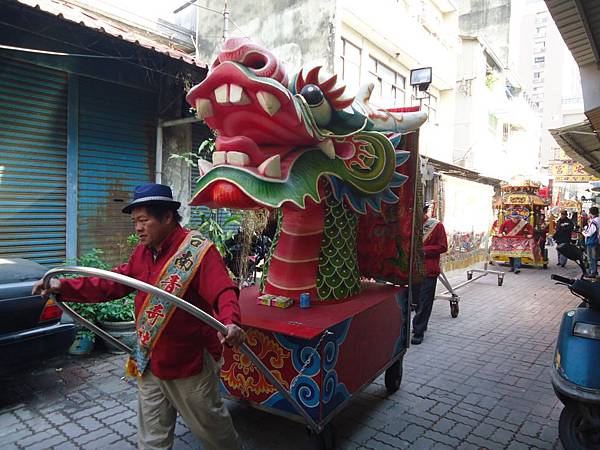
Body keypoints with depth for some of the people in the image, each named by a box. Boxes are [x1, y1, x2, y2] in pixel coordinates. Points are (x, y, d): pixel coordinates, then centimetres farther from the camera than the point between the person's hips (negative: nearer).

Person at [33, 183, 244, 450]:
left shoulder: (199, 251, -21)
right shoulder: (142, 252, 5)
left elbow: (223, 290, -32)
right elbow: (113, 283, 11)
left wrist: (230, 323, -51)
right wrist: (64, 287, 4)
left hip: (190, 366, -7)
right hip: (149, 364, 7)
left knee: (211, 428, 15)